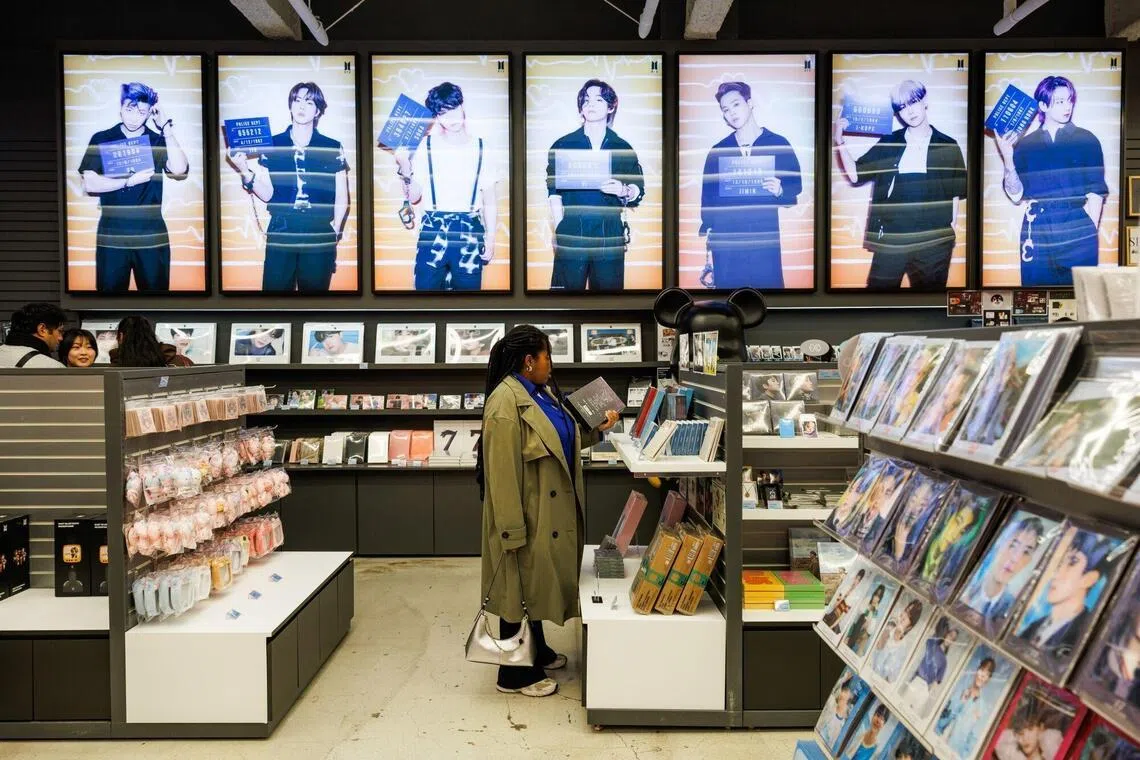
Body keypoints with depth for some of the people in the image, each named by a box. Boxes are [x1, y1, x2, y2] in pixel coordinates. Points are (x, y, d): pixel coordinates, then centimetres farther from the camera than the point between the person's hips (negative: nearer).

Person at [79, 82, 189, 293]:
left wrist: (167, 129, -11)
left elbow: (180, 171, -13)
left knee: (155, 289, 7)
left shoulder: (158, 141, 6)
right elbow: (89, 184, -4)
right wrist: (128, 182, -14)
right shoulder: (101, 140, 4)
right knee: (110, 290, 7)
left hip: (151, 234, 0)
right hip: (112, 234, 0)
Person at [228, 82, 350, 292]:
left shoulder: (333, 148, 4)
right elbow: (267, 194, 1)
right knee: (274, 290, 2)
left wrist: (335, 233, 1)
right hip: (280, 237, 1)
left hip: (320, 239, 0)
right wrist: (246, 172, -14)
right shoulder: (271, 145, 6)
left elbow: (341, 197, 6)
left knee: (314, 291, 7)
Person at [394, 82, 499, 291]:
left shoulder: (481, 148, 4)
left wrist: (491, 238, 3)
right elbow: (414, 197, 2)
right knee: (426, 287, 3)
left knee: (468, 287, 6)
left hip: (470, 233, 0)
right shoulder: (425, 147, 2)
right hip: (433, 231, 0)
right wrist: (405, 168, -14)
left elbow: (490, 198, 7)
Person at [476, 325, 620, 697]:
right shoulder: (505, 402, -22)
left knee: (539, 581, 21)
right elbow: (502, 471, -24)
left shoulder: (542, 391, 8)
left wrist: (597, 430, 11)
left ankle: (538, 651, 39)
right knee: (521, 586, 3)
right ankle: (514, 673, 18)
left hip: (550, 510, 9)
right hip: (526, 515, -9)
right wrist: (513, 529, -24)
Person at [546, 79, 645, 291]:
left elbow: (639, 190, 10)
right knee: (569, 287, -4)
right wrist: (558, 228, -5)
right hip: (571, 232, -1)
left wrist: (622, 190, -13)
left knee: (608, 288, 0)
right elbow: (554, 193, 6)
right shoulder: (563, 145, 11)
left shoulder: (623, 149, 14)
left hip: (610, 234, 1)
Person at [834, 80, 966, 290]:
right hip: (891, 238, 0)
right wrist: (840, 142, -6)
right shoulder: (888, 143, 8)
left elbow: (956, 192, 12)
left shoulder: (948, 146, 8)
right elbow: (855, 175, 4)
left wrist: (952, 227, 5)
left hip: (934, 240, 0)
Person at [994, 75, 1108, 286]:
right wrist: (1007, 159, -10)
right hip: (1037, 235, 1)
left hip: (1078, 235, -1)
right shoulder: (1025, 145, 7)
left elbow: (1096, 193, 3)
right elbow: (1016, 196, 0)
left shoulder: (1086, 140, 4)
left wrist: (1090, 231, -4)